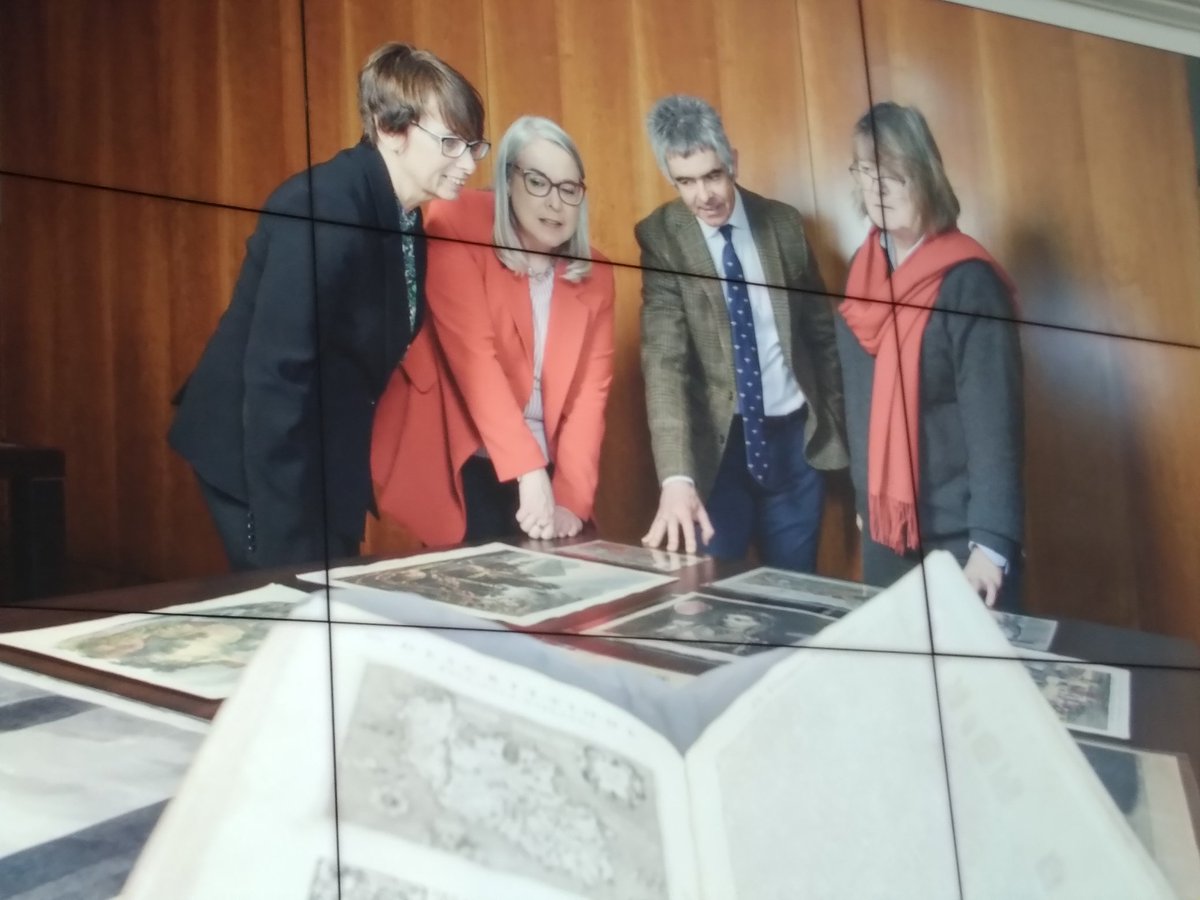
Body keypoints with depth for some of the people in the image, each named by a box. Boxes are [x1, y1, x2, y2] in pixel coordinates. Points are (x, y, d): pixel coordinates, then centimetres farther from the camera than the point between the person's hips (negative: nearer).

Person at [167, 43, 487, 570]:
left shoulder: (405, 216, 2)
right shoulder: (322, 207, -24)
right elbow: (277, 374, -27)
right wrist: (290, 545, -27)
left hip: (324, 456, 8)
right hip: (257, 456, -8)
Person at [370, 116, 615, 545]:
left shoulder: (594, 275, 7)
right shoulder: (456, 228, -9)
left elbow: (590, 390, 0)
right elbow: (473, 356, -18)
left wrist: (571, 499, -13)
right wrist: (529, 472, -26)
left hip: (545, 474, 4)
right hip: (463, 470, -4)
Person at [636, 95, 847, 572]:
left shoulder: (783, 223, 0)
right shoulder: (659, 238, -10)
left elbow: (820, 329, 11)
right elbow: (664, 358, -20)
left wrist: (837, 423, 10)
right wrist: (676, 476, -32)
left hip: (796, 437, 3)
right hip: (716, 442, -3)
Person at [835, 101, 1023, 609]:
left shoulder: (967, 281, -15)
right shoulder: (863, 272, 6)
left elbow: (993, 421, -19)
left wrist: (992, 544, -25)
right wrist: (862, 498, 15)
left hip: (960, 533, -6)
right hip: (883, 530, 6)